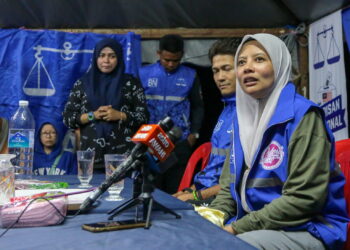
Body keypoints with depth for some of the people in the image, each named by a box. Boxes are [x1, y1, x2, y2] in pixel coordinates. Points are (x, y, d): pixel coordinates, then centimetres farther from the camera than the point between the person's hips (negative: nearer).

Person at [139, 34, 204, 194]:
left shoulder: (190, 76, 4)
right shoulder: (144, 73, 2)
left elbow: (197, 106, 12)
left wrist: (194, 133, 3)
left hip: (180, 142, 0)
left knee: (176, 188, 7)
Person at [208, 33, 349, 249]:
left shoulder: (302, 115, -13)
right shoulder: (243, 118, 9)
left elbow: (305, 198, -19)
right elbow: (230, 185, 13)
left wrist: (237, 228, -19)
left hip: (307, 230, -6)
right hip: (253, 227, 6)